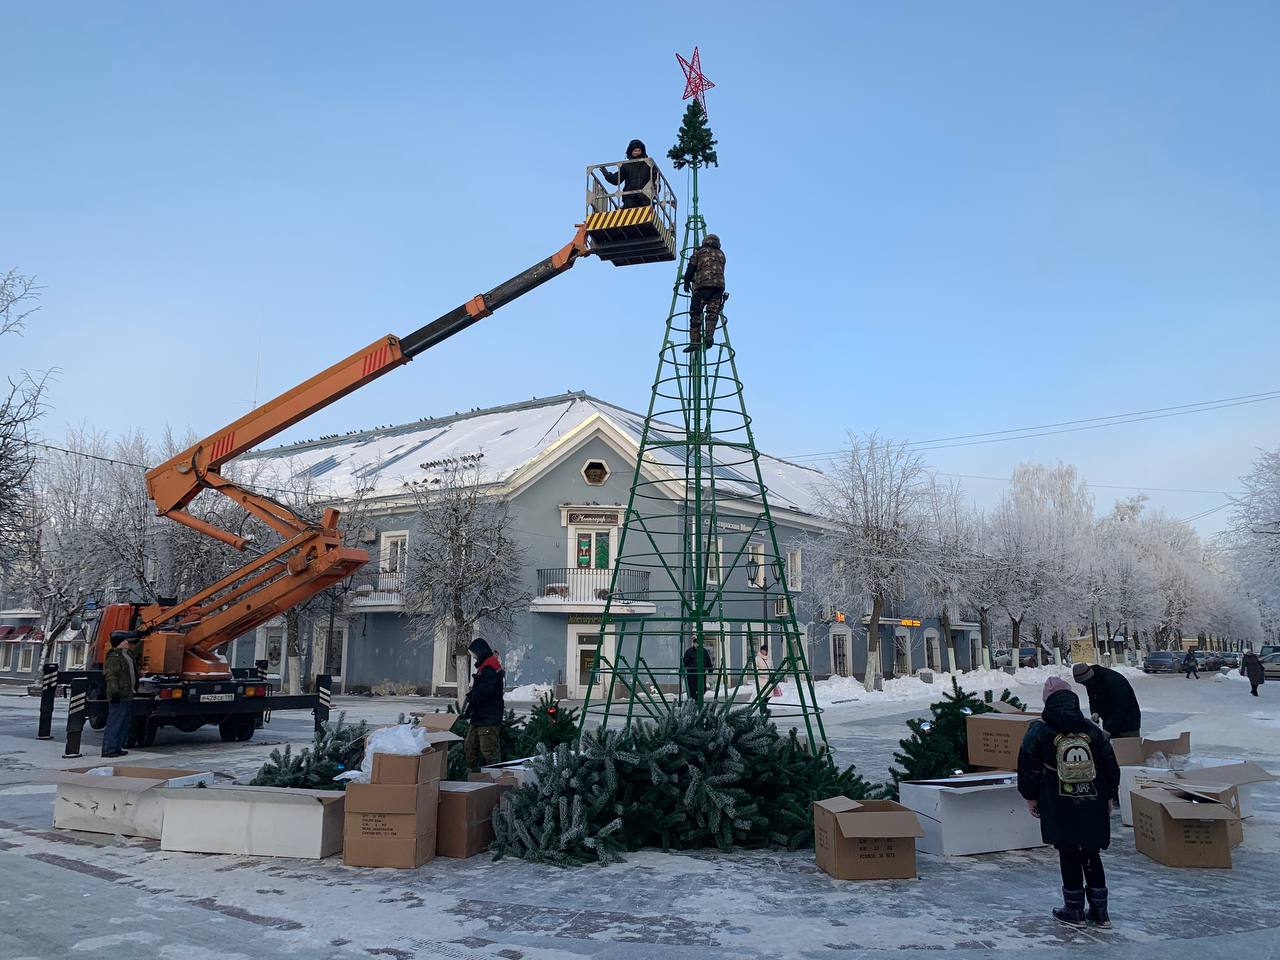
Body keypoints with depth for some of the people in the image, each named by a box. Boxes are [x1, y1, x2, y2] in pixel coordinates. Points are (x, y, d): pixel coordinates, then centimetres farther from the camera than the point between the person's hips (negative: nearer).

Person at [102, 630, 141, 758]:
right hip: (119, 697, -10)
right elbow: (111, 676, -21)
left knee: (124, 722, 14)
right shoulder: (114, 656, -14)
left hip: (127, 696, 11)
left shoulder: (128, 655, 17)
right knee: (115, 722, -8)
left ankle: (117, 747, 21)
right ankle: (108, 749, -4)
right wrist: (114, 692, -25)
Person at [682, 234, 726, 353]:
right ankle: (709, 335, -23)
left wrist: (687, 281, 21)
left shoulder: (700, 251, 17)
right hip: (719, 285, 3)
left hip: (703, 284, -3)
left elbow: (691, 267, 10)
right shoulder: (721, 254, 27)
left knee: (696, 313, -1)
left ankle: (695, 341, -9)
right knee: (713, 312, 0)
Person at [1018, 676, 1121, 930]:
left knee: (1068, 856, 7)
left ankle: (1074, 910, 14)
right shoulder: (1093, 731, 1)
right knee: (1092, 855, 14)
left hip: (1059, 807, -3)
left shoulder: (1038, 732, -8)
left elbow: (1028, 768, -4)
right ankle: (1099, 911, 19)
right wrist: (1109, 797, 20)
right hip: (1093, 804, 3)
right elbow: (1111, 768, 8)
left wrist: (1031, 797, 9)